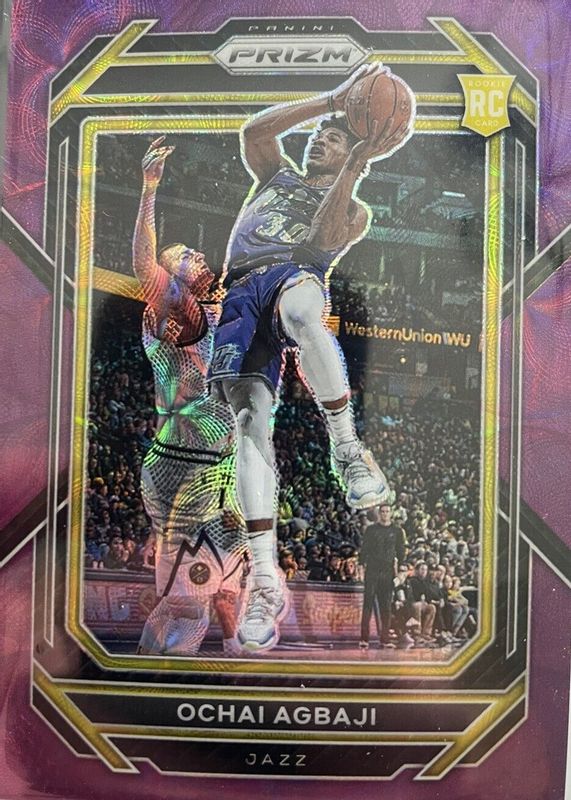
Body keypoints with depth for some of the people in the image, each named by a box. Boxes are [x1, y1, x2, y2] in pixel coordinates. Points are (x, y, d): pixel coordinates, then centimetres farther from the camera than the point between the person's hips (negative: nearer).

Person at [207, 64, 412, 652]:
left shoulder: (354, 210, 26)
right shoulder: (276, 175, 36)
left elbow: (325, 240, 2)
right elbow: (254, 130, 15)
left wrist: (357, 163, -7)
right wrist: (332, 99, 10)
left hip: (294, 276, -2)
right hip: (240, 291, 2)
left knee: (300, 311, -43)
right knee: (250, 420, -19)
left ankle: (346, 446, -34)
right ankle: (265, 581, -23)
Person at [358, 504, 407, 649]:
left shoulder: (397, 531, 9)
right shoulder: (371, 529, 8)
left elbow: (401, 550, 12)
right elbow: (364, 548, 7)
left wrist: (399, 565, 5)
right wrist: (363, 564, -2)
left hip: (388, 572, 1)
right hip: (372, 570, -1)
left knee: (386, 606, 3)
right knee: (368, 603, -5)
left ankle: (385, 638, 8)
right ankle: (364, 638, -4)